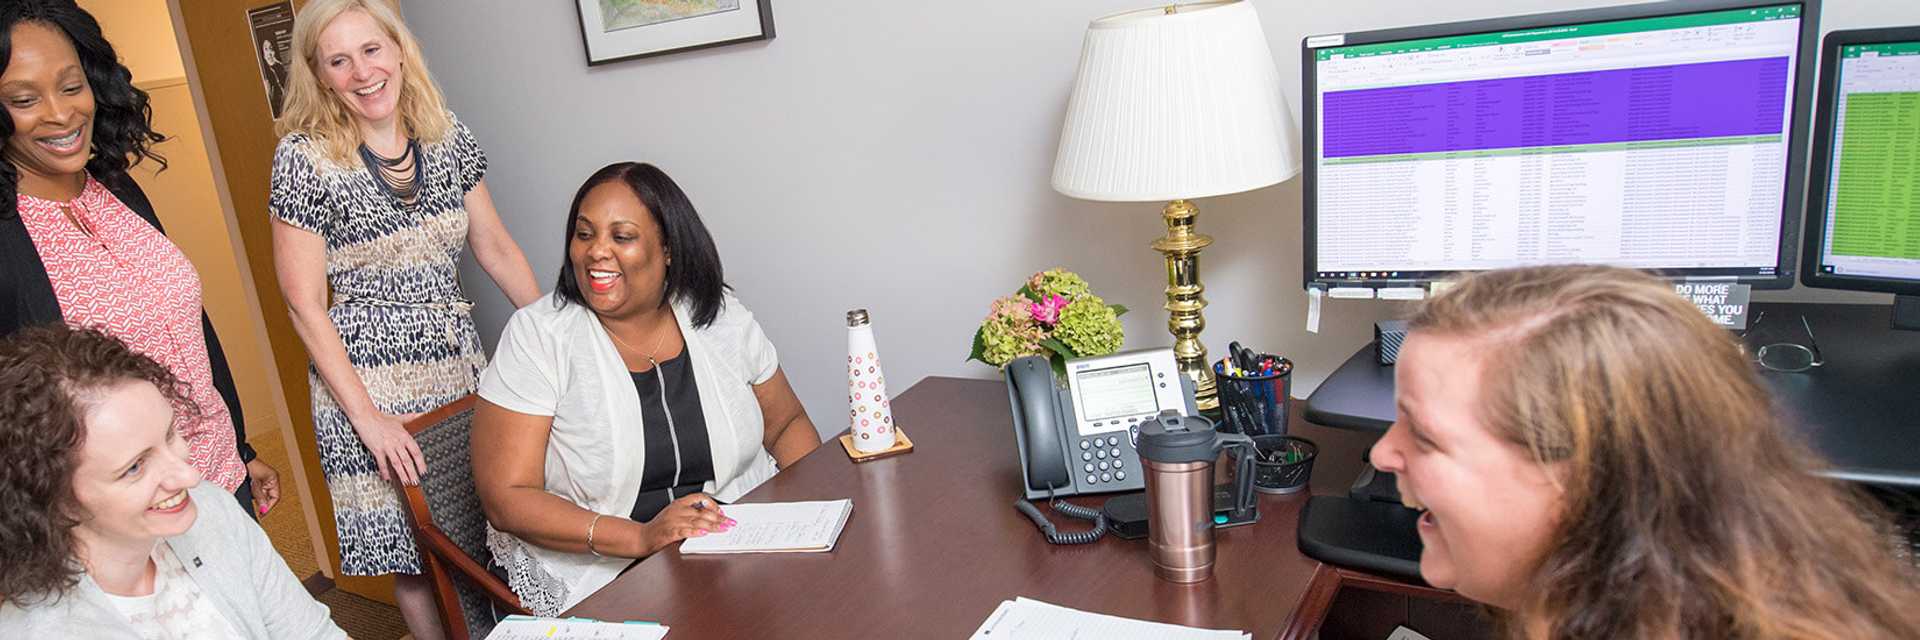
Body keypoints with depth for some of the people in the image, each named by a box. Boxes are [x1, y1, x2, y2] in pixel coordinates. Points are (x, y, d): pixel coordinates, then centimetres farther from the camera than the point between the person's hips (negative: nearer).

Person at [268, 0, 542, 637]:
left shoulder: (449, 136, 2)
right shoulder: (304, 158, -11)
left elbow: (495, 247, 10)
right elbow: (305, 305, -10)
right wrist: (367, 417, -14)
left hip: (460, 362, 4)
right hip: (368, 375, -4)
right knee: (415, 558, 5)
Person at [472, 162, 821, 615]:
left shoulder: (722, 318, 5)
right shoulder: (537, 336, -5)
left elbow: (788, 425, 16)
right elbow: (506, 497, -9)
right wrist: (641, 537, -22)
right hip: (600, 575, -4)